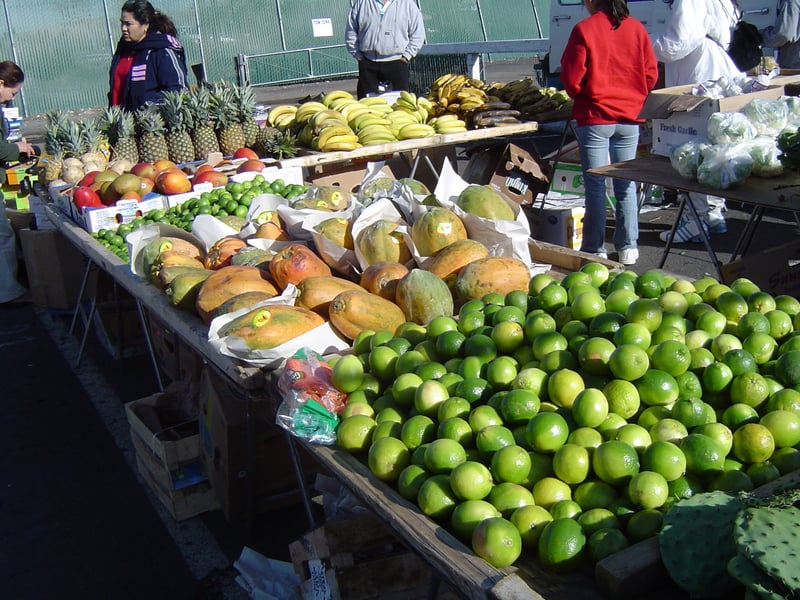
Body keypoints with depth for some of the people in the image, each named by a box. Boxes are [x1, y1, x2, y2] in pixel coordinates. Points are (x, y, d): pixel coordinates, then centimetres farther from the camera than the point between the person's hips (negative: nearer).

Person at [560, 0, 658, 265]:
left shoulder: (584, 29, -10)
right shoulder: (636, 28, 2)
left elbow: (572, 78, -9)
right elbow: (651, 74, 4)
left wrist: (578, 96, 11)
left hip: (595, 117, -4)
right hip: (629, 117, 4)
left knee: (595, 185, 3)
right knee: (626, 183, 11)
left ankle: (595, 249, 7)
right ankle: (628, 247, 15)